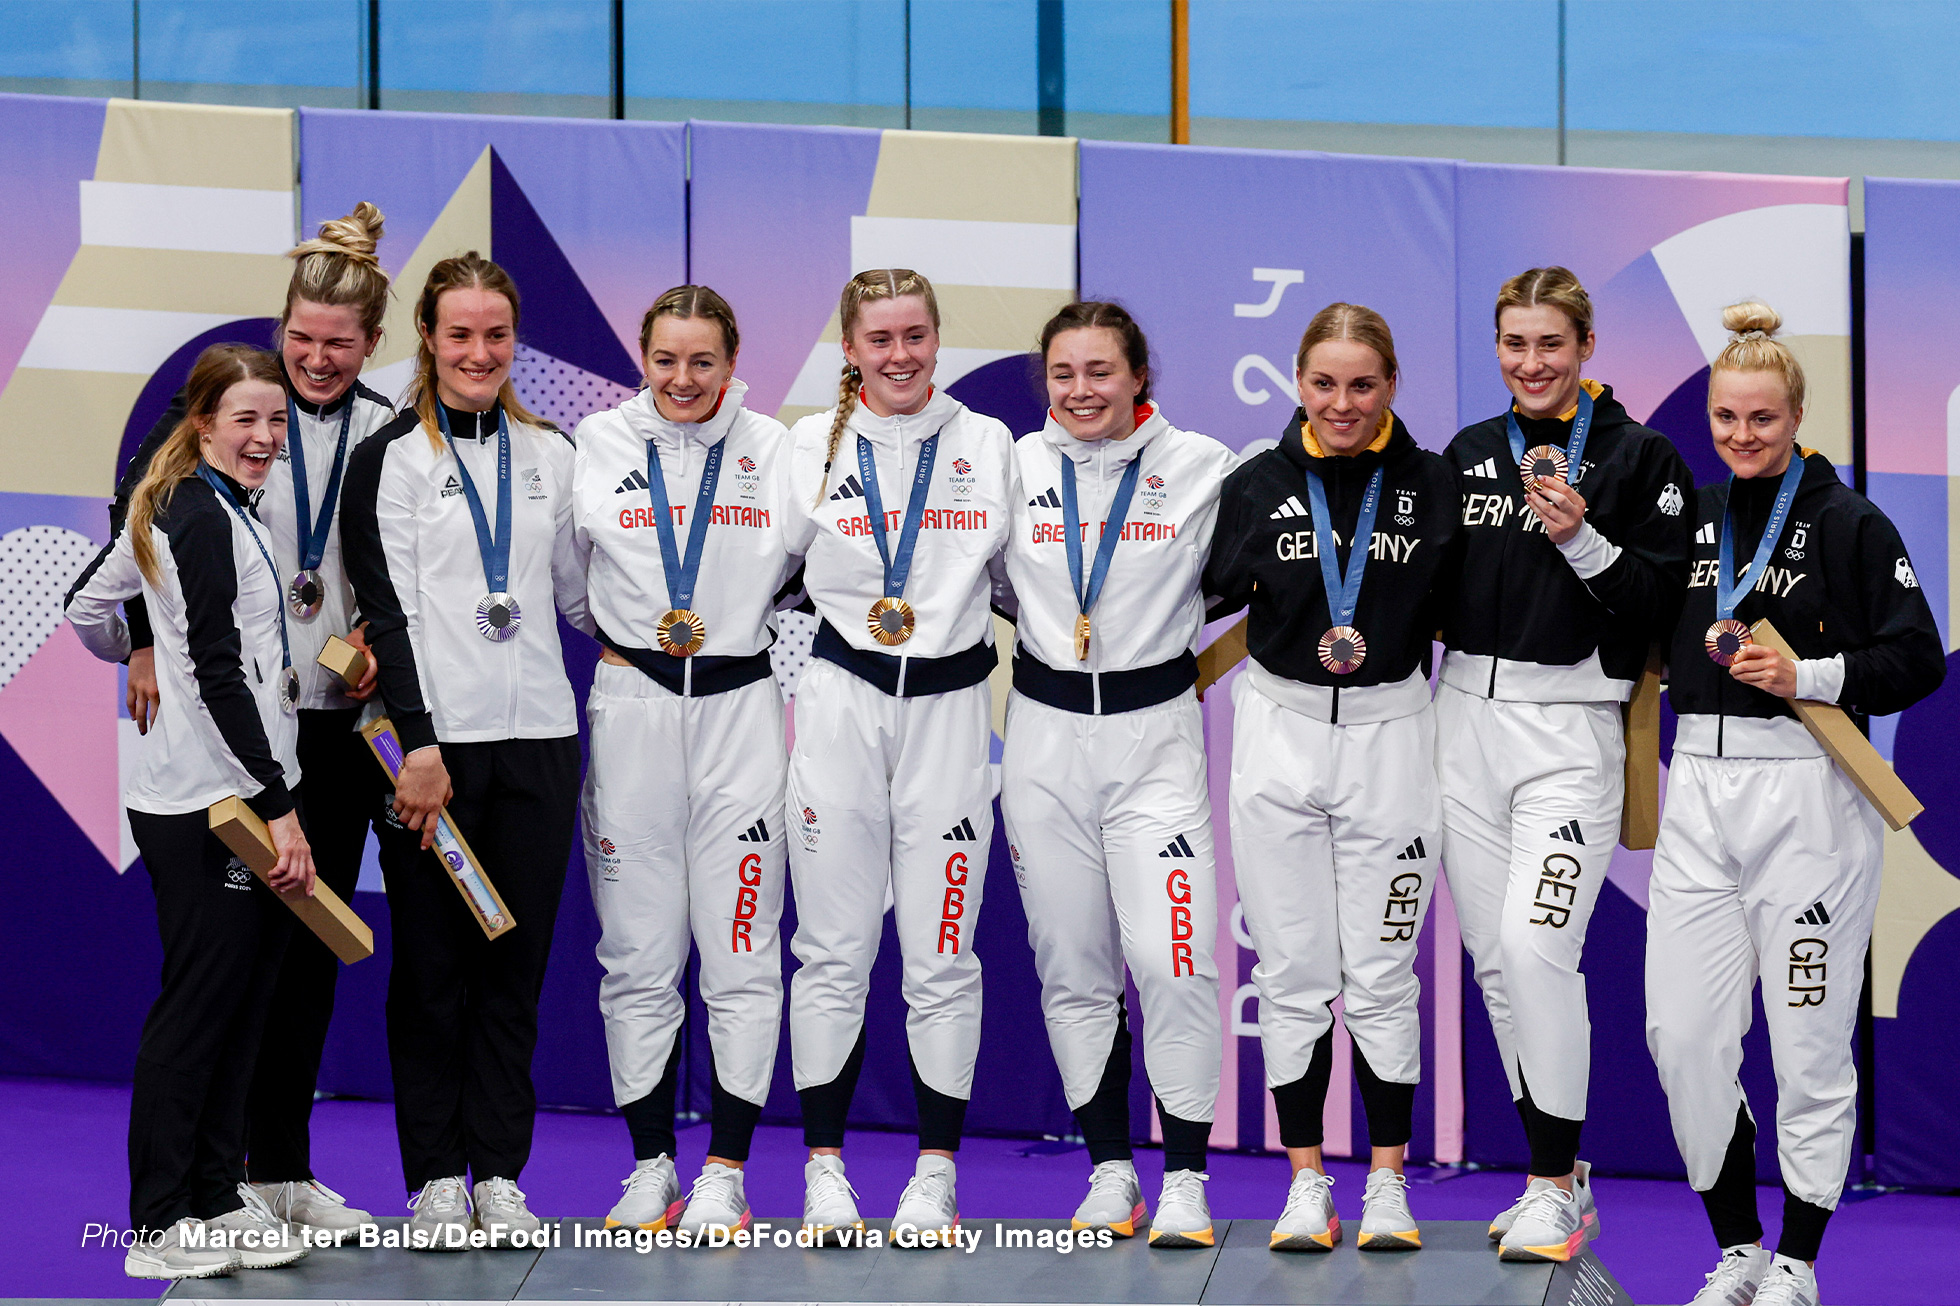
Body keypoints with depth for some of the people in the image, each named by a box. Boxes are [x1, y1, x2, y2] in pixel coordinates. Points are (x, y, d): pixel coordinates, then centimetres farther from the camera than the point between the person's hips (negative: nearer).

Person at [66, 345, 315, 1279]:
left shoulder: (179, 508, 15)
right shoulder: (207, 518, -14)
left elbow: (89, 610, 25)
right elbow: (220, 674, -20)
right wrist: (278, 804, -21)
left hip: (216, 802, 10)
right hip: (211, 803, -10)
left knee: (238, 1001, 12)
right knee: (198, 1003, -5)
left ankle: (215, 1199, 17)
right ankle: (161, 1226, 0)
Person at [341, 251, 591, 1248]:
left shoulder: (550, 453, 12)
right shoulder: (390, 460, -1)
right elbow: (387, 609, -7)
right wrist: (419, 745, -13)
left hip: (537, 734, 3)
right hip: (435, 733, -3)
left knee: (515, 961, 5)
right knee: (430, 961, 1)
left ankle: (499, 1173, 10)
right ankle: (435, 1177, 7)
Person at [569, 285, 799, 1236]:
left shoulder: (774, 449, 4)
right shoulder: (597, 445, 4)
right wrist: (631, 631, 6)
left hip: (742, 705, 0)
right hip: (631, 706, 1)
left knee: (741, 952, -2)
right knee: (638, 953, 3)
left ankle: (726, 1173, 4)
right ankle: (651, 1164, 12)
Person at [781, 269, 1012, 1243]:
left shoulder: (988, 444, 7)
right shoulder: (811, 446, 6)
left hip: (950, 706, 0)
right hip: (838, 707, 0)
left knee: (942, 953, 0)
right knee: (834, 948, 0)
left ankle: (936, 1173, 7)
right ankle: (825, 1170, 7)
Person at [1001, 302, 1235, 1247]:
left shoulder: (1202, 467, -2)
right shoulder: (1014, 467, 3)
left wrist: (1201, 661, 5)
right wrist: (1039, 644, 11)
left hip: (1155, 733, -2)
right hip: (1045, 734, 2)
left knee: (1172, 959, -12)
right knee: (1072, 966, 5)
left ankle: (1186, 1178, -4)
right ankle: (1110, 1170, 15)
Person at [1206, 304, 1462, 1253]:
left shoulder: (1431, 485, -1)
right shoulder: (1258, 486, 0)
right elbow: (1212, 598, 11)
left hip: (1390, 732, -1)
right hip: (1279, 729, 1)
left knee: (1383, 971, 2)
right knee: (1293, 972, 3)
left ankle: (1388, 1180, 11)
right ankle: (1306, 1182, 10)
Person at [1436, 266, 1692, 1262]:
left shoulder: (1638, 459, -3)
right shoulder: (1467, 455, 12)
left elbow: (1662, 608, -9)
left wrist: (1580, 538, -20)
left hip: (1570, 727, -5)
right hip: (1467, 721, 5)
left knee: (1535, 946, -17)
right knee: (1493, 957, 6)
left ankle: (1555, 1192, -7)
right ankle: (1558, 1173, 18)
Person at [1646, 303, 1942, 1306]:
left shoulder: (1848, 525, -2)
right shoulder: (1691, 517, 13)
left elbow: (1917, 660, -5)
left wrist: (1808, 676, -16)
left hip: (1807, 797, -5)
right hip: (1698, 791, 5)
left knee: (1810, 1043, 0)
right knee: (1682, 1033, 0)